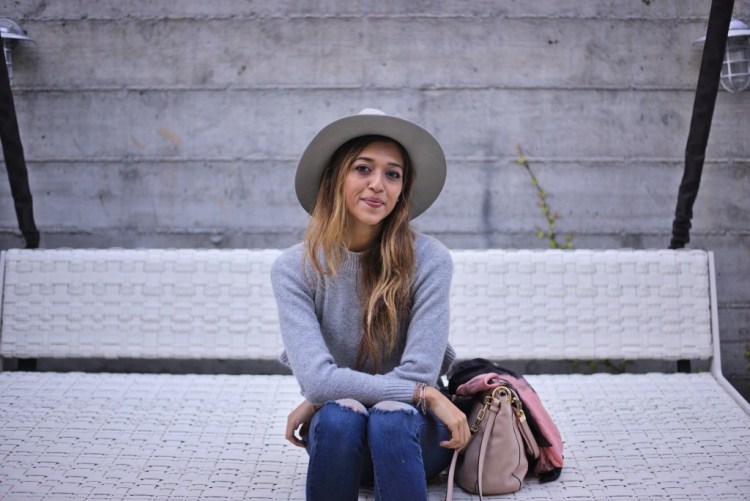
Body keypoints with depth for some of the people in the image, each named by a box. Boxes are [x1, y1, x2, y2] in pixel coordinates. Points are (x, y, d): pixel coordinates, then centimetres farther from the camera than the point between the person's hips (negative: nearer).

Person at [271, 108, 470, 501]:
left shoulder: (428, 260, -15)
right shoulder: (294, 269, -11)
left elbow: (419, 373, -18)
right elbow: (316, 377, -21)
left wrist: (319, 402, -13)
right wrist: (425, 394, -21)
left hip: (409, 432, -1)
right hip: (337, 438, 1)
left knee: (390, 418, -33)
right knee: (338, 416, -32)